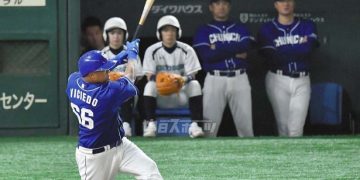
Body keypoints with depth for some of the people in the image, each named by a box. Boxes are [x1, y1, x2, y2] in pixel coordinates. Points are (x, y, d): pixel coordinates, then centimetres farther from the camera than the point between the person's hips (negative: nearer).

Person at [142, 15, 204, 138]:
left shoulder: (186, 50, -1)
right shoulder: (152, 51, -1)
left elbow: (191, 76, -7)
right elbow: (150, 76, -9)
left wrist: (183, 80, -32)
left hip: (182, 95, 0)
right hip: (160, 98, 0)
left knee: (195, 84, -28)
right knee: (150, 85, -30)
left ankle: (194, 125, -30)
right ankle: (150, 124, -29)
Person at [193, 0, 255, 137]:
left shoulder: (241, 29, 15)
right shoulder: (203, 31, 10)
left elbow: (245, 47, -5)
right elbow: (206, 55, -7)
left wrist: (218, 48, -5)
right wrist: (235, 51, -6)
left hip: (239, 79, 2)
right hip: (215, 80, -1)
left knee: (245, 124, -1)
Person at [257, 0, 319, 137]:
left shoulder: (307, 26, 8)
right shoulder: (267, 29, 2)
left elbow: (308, 48, -10)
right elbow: (271, 57, -10)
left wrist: (282, 50, -8)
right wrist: (298, 49, -6)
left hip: (302, 81, 1)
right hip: (278, 81, -1)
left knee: (296, 129, -4)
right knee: (283, 125, -4)